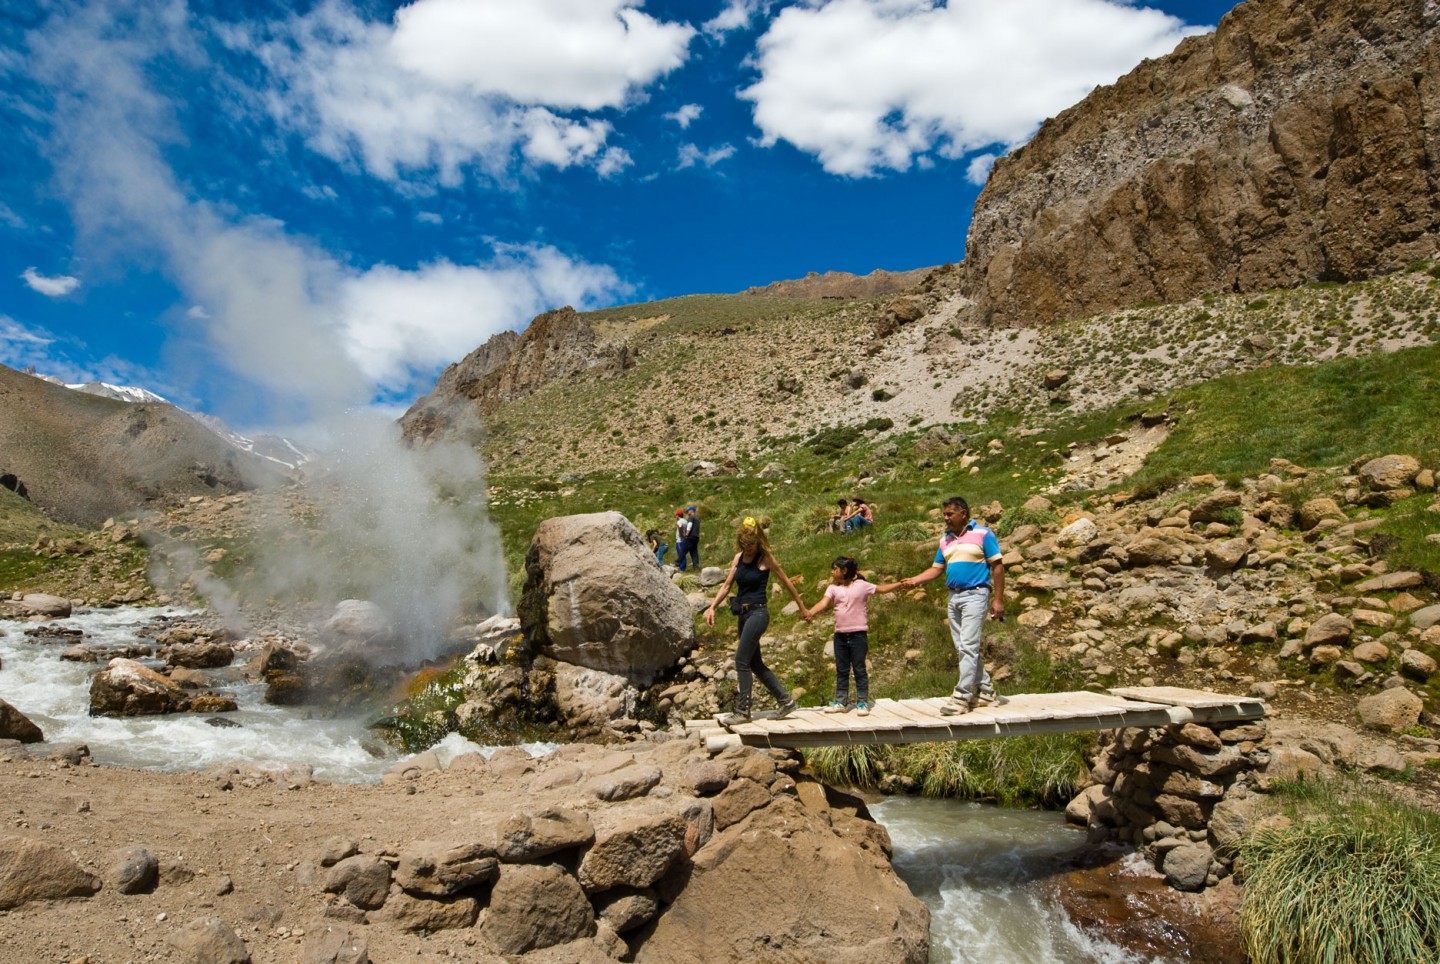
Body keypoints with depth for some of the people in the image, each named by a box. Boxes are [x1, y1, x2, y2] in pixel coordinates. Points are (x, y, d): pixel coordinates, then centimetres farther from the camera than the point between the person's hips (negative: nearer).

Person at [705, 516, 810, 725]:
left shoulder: (766, 558, -8)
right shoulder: (738, 557, 8)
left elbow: (787, 583, 0)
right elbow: (727, 585, 10)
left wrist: (802, 608, 6)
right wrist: (712, 607, -2)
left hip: (758, 613, -7)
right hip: (743, 614, 7)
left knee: (742, 661, -11)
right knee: (755, 664, 12)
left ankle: (742, 711, -3)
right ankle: (785, 700, 22)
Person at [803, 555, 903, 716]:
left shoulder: (861, 585, -2)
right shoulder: (833, 588, 4)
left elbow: (881, 588, 4)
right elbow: (823, 603, -10)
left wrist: (900, 584, -7)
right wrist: (811, 612, -28)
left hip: (858, 634, -4)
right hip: (840, 635, 4)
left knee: (859, 669, 2)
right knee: (841, 670, 10)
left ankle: (862, 702, 10)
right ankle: (841, 701, 18)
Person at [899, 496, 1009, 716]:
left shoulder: (982, 534, -5)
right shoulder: (945, 540, 13)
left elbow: (997, 567, -6)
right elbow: (937, 568, 13)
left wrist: (998, 600, -10)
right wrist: (915, 580, -3)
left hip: (975, 595, -7)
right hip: (953, 597, 7)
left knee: (968, 647, -11)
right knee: (963, 648, 10)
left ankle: (961, 697, -10)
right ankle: (986, 690, 21)